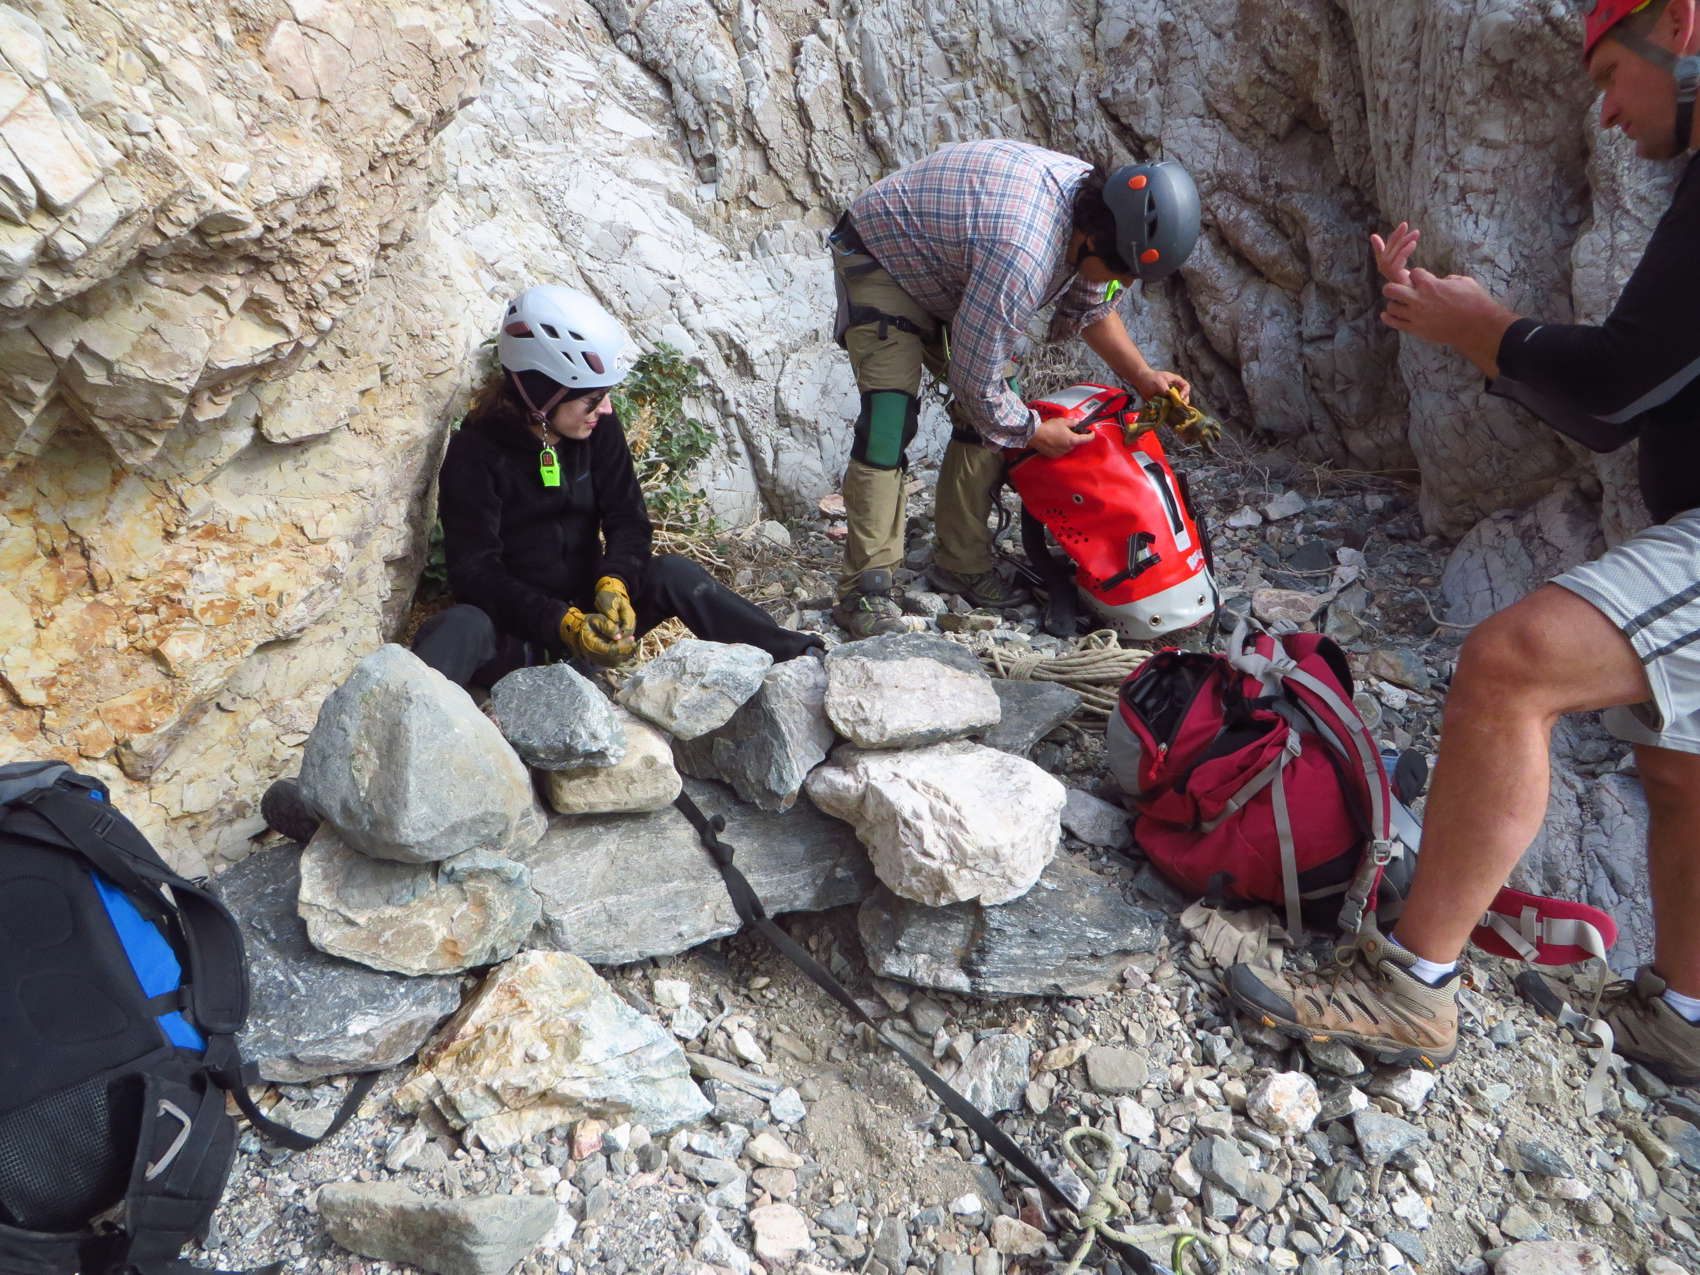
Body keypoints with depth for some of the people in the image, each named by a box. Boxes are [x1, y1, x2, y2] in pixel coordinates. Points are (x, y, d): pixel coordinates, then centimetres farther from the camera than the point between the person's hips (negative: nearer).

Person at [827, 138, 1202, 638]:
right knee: (889, 419, -21)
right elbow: (976, 381, -32)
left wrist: (1144, 377, 0)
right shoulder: (1022, 255, -41)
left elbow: (1090, 307, 7)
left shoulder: (1097, 199, -12)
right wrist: (1035, 432, -15)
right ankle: (865, 592, -15)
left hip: (949, 263, 9)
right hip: (881, 256, -8)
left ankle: (962, 564, 9)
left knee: (993, 412, 0)